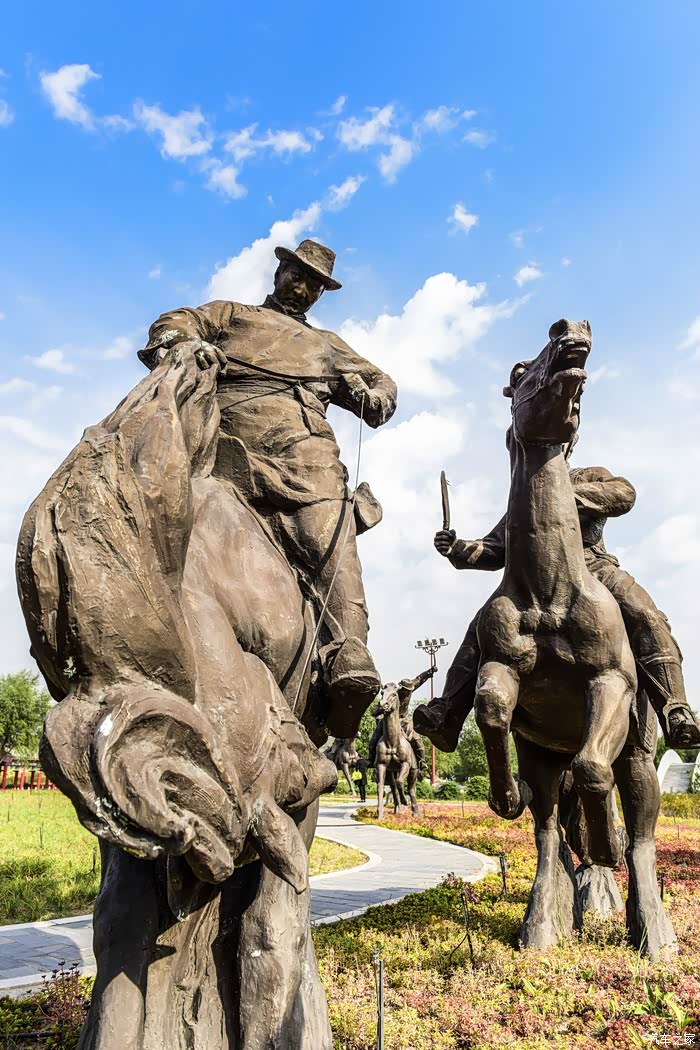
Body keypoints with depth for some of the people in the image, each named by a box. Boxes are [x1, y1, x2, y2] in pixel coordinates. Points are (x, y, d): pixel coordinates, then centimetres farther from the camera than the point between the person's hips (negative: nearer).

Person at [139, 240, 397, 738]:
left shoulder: (327, 345, 42)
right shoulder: (230, 315, 37)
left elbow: (381, 382, 38)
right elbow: (172, 323, 22)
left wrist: (375, 395, 11)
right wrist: (183, 345, -4)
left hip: (305, 455, 0)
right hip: (234, 459, 1)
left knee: (330, 543, -24)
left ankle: (349, 660, -36)